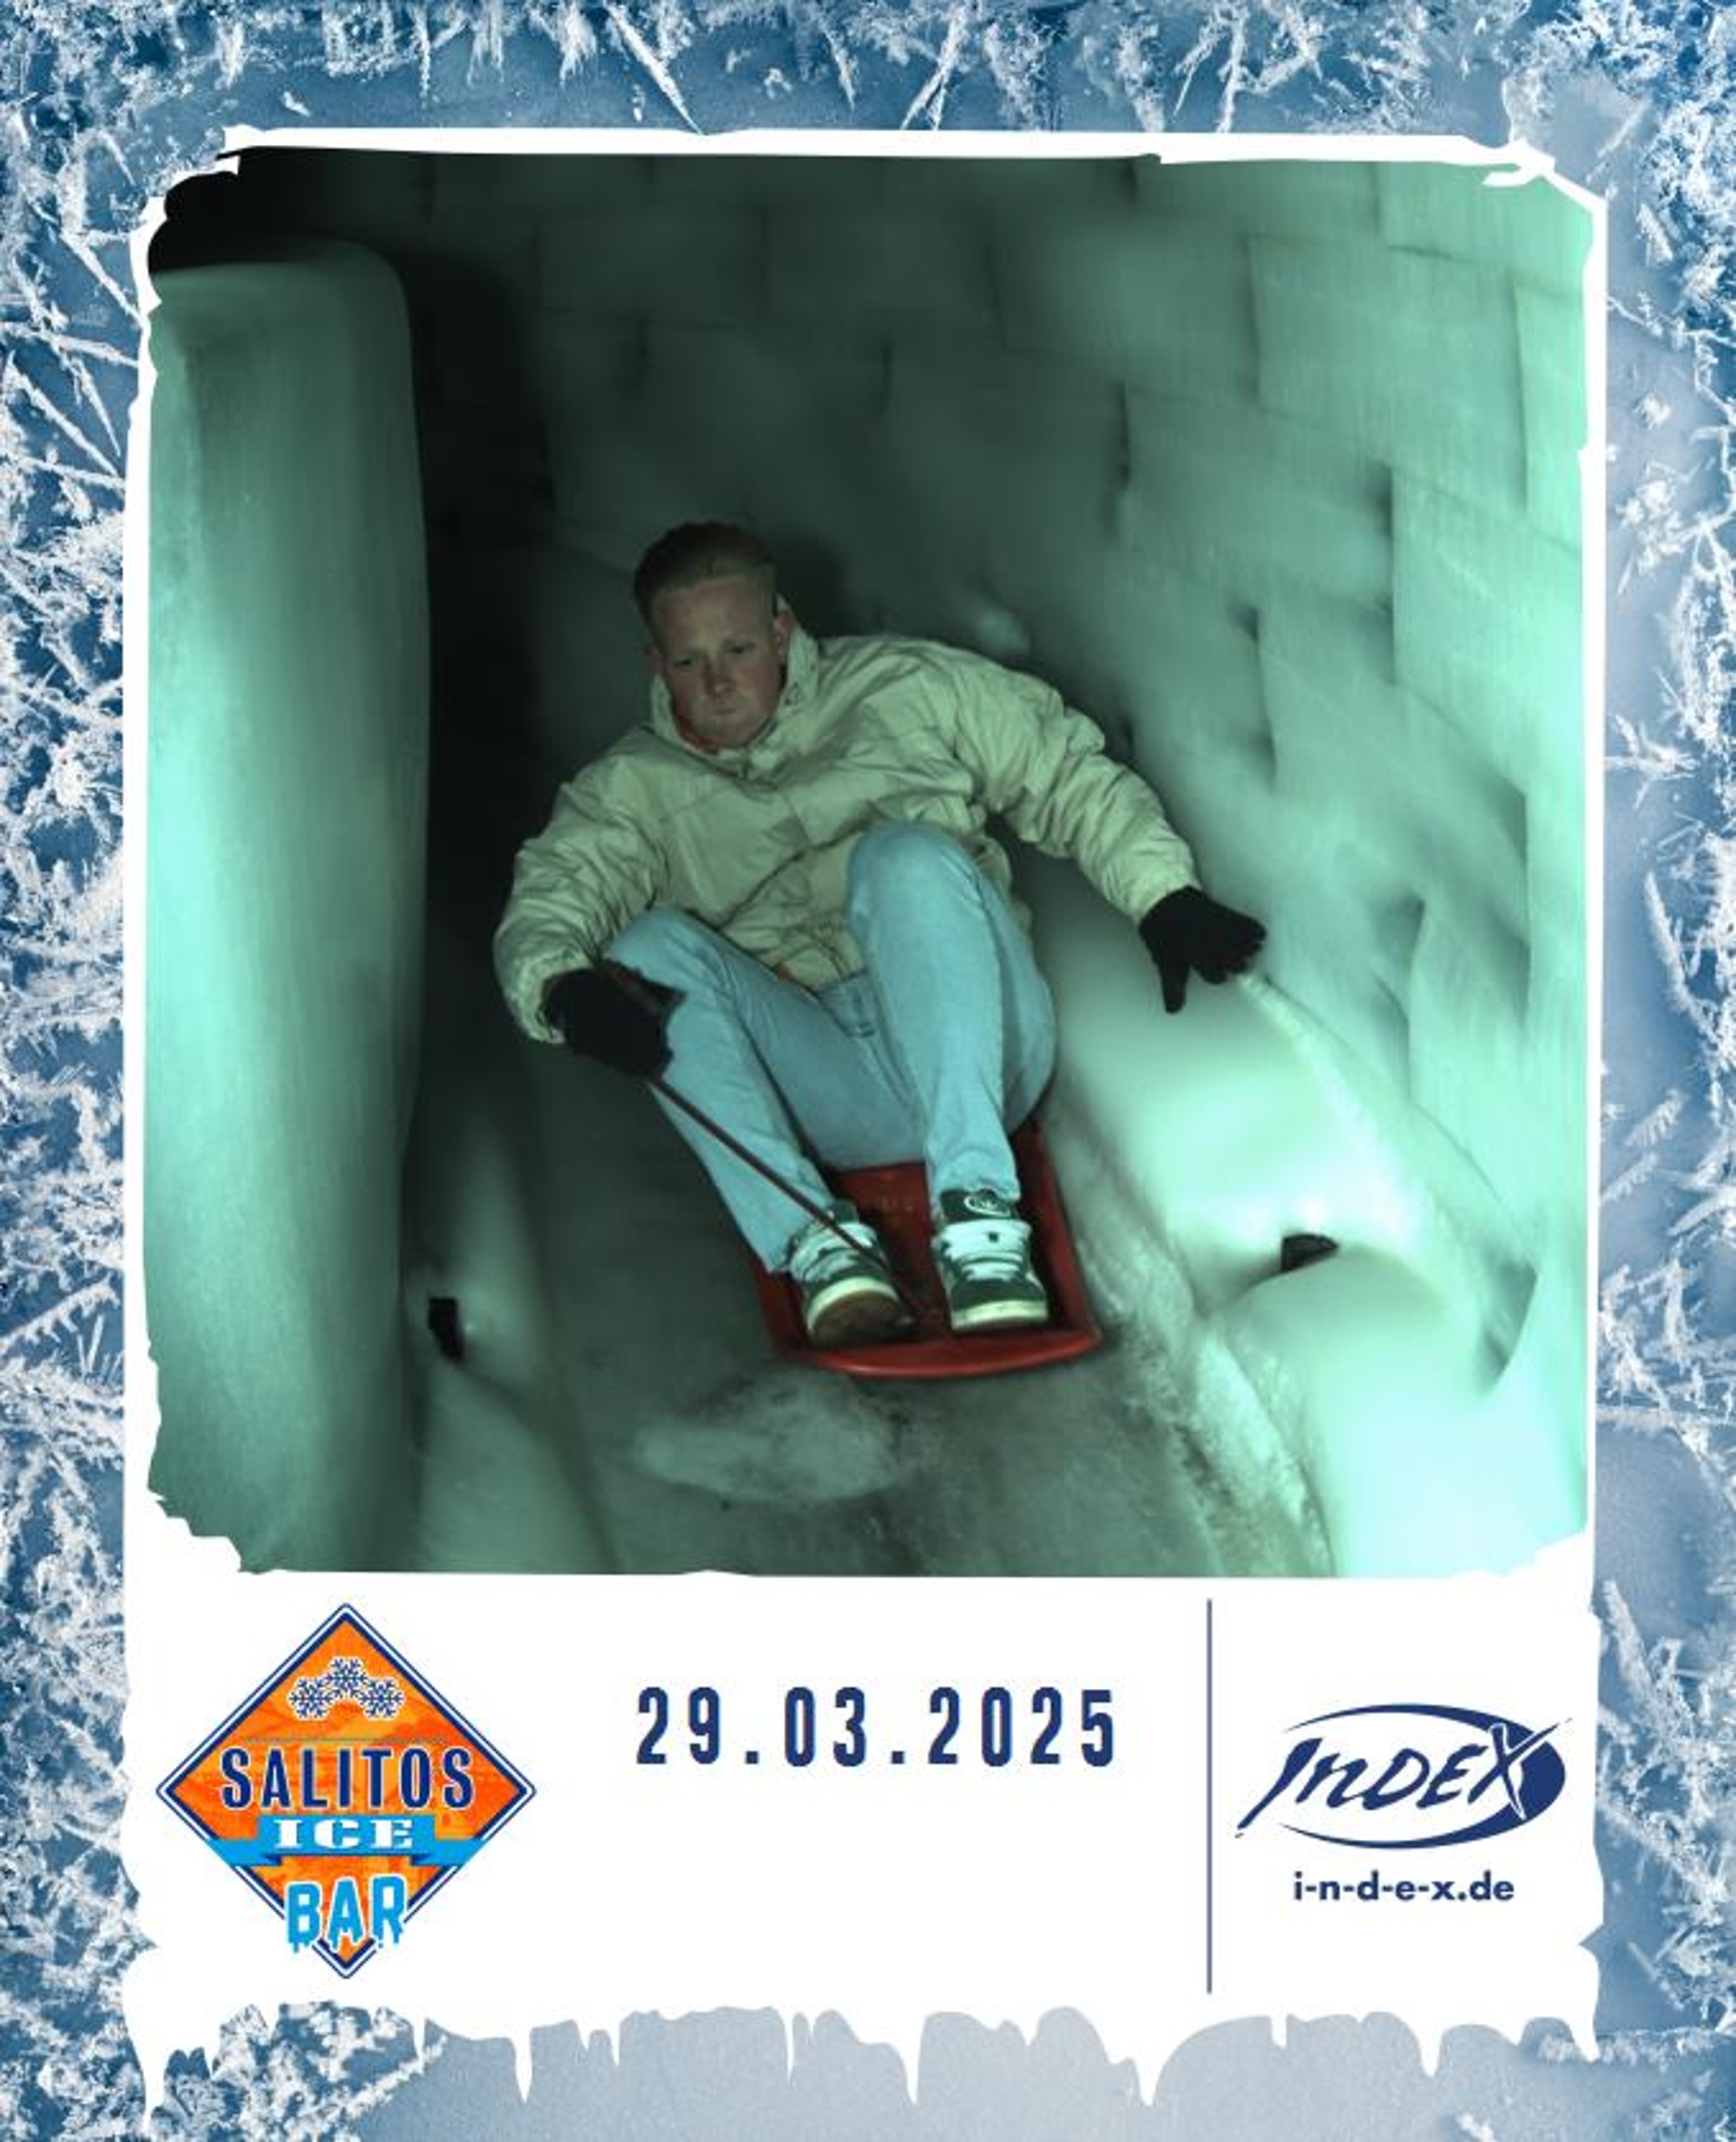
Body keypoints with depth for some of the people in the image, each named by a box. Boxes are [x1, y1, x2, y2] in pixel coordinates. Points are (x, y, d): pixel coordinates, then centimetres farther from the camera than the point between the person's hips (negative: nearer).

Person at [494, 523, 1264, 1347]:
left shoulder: (898, 688, 16)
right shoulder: (632, 790, 17)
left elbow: (1065, 770, 14)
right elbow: (544, 904, 0)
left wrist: (1162, 894, -2)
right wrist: (564, 989, -24)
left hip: (975, 1049, -1)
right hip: (825, 1089, 1)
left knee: (906, 854, -29)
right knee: (654, 946, -23)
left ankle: (977, 1204, -41)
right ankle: (813, 1238, -36)